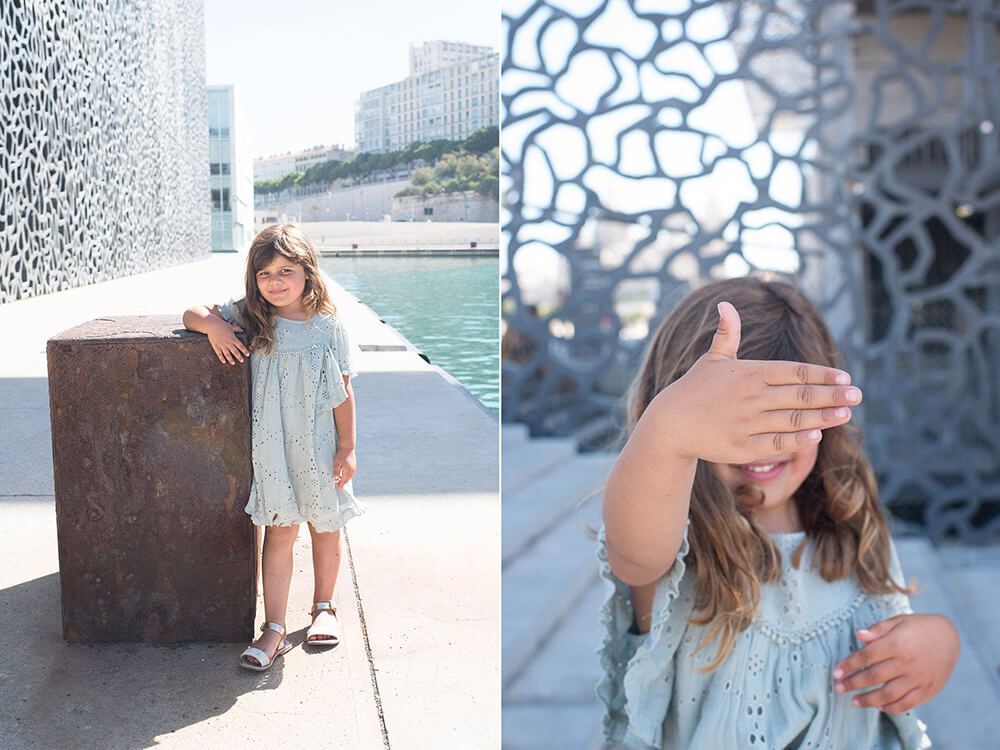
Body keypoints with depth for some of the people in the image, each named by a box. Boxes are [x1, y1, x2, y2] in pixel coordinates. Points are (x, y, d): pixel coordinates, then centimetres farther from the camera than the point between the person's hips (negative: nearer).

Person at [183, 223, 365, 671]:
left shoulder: (327, 325, -5)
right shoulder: (249, 319, -2)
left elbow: (343, 391, -3)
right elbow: (193, 314, 5)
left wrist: (347, 448, -3)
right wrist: (212, 326, -19)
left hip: (320, 443, 0)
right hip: (272, 445, 0)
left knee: (325, 526, 13)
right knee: (279, 531, 0)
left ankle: (323, 607, 34)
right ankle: (274, 629, 6)